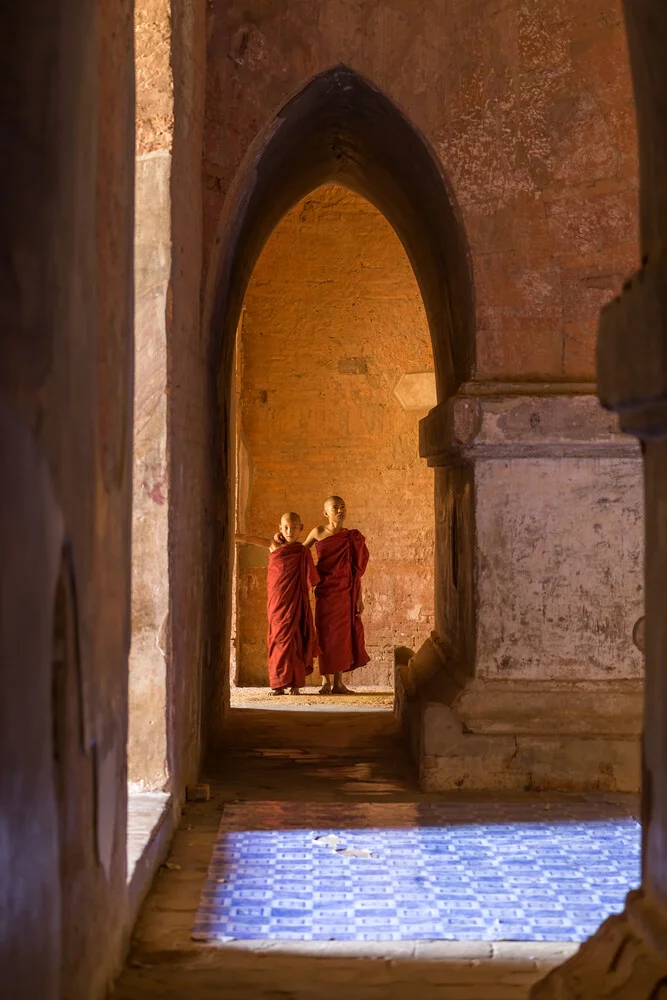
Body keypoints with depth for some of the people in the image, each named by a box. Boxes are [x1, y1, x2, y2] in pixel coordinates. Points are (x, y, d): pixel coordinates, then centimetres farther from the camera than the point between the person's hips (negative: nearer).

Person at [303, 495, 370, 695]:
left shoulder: (352, 537, 5)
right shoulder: (318, 533, 1)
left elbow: (357, 570, 7)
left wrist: (359, 597, 5)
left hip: (345, 592, 1)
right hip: (325, 590, -1)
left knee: (343, 633, 1)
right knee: (325, 634, -1)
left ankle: (338, 682, 7)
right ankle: (326, 681, 6)